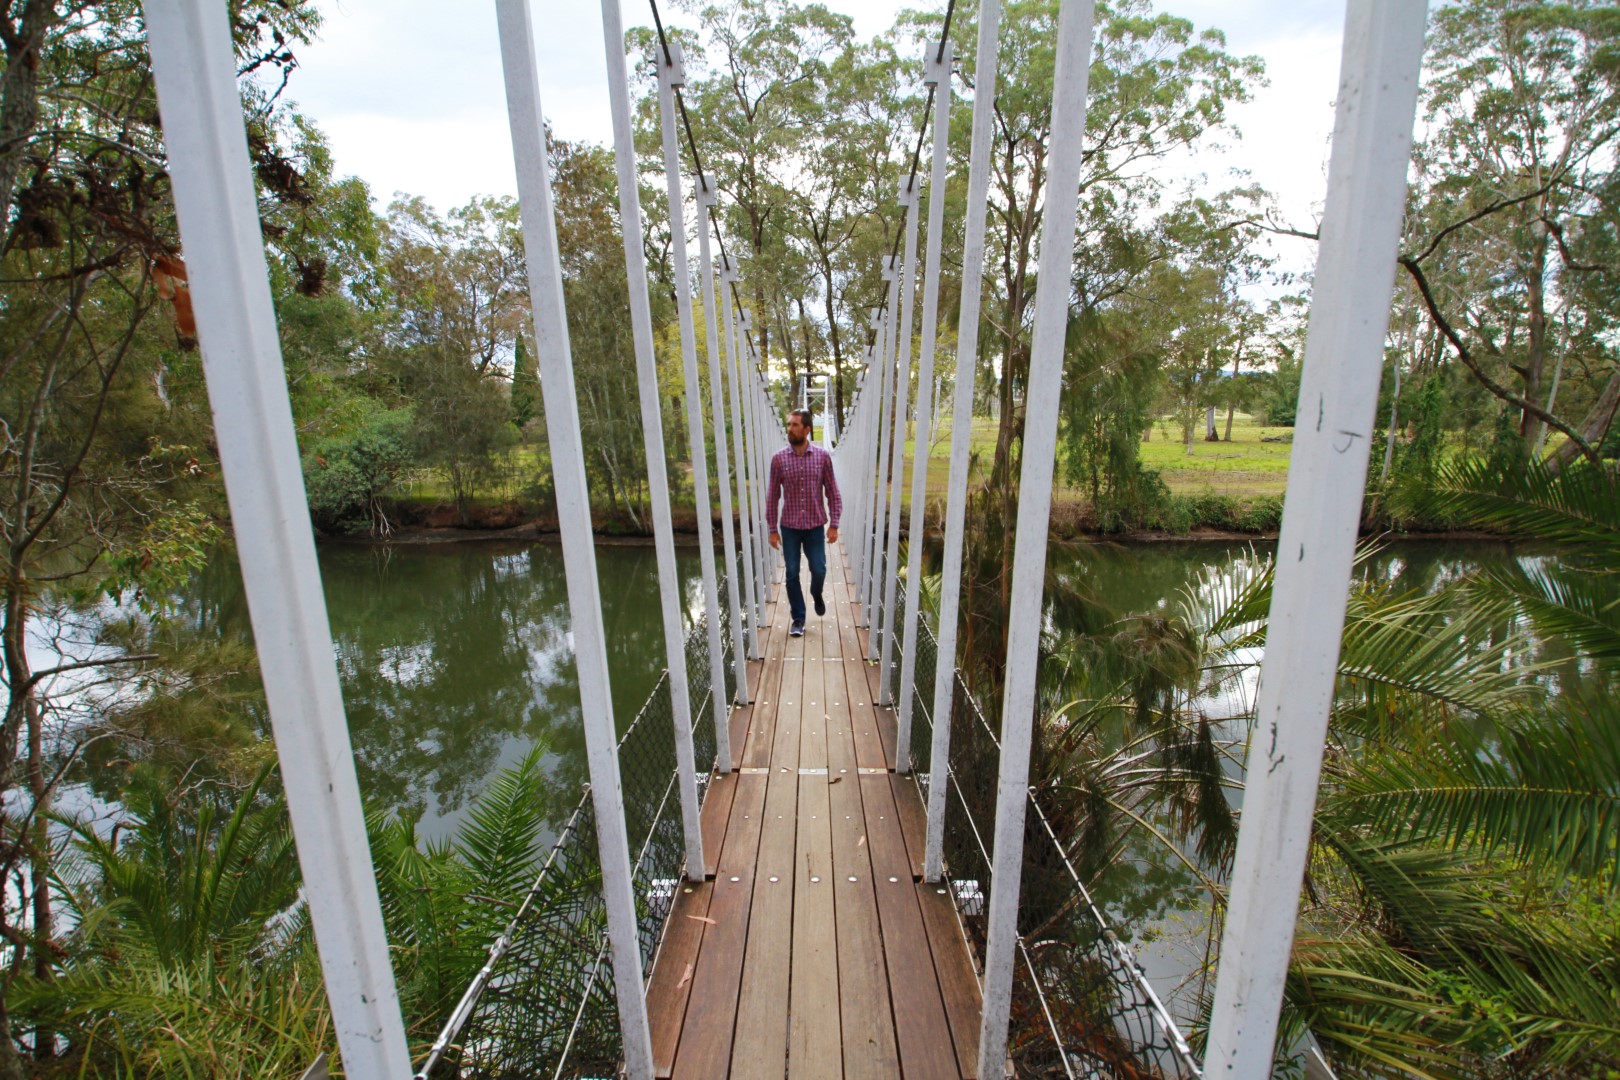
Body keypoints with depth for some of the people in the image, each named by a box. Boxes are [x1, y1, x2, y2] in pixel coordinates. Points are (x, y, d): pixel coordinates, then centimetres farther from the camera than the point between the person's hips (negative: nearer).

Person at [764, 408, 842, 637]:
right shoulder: (778, 458, -5)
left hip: (815, 526, 0)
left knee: (819, 570, 1)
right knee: (792, 574, 4)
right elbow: (772, 496, 0)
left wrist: (834, 525, -5)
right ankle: (798, 618, 20)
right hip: (789, 527, 0)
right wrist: (772, 529, -2)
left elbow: (833, 493, 0)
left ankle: (816, 594, 36)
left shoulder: (823, 456, -5)